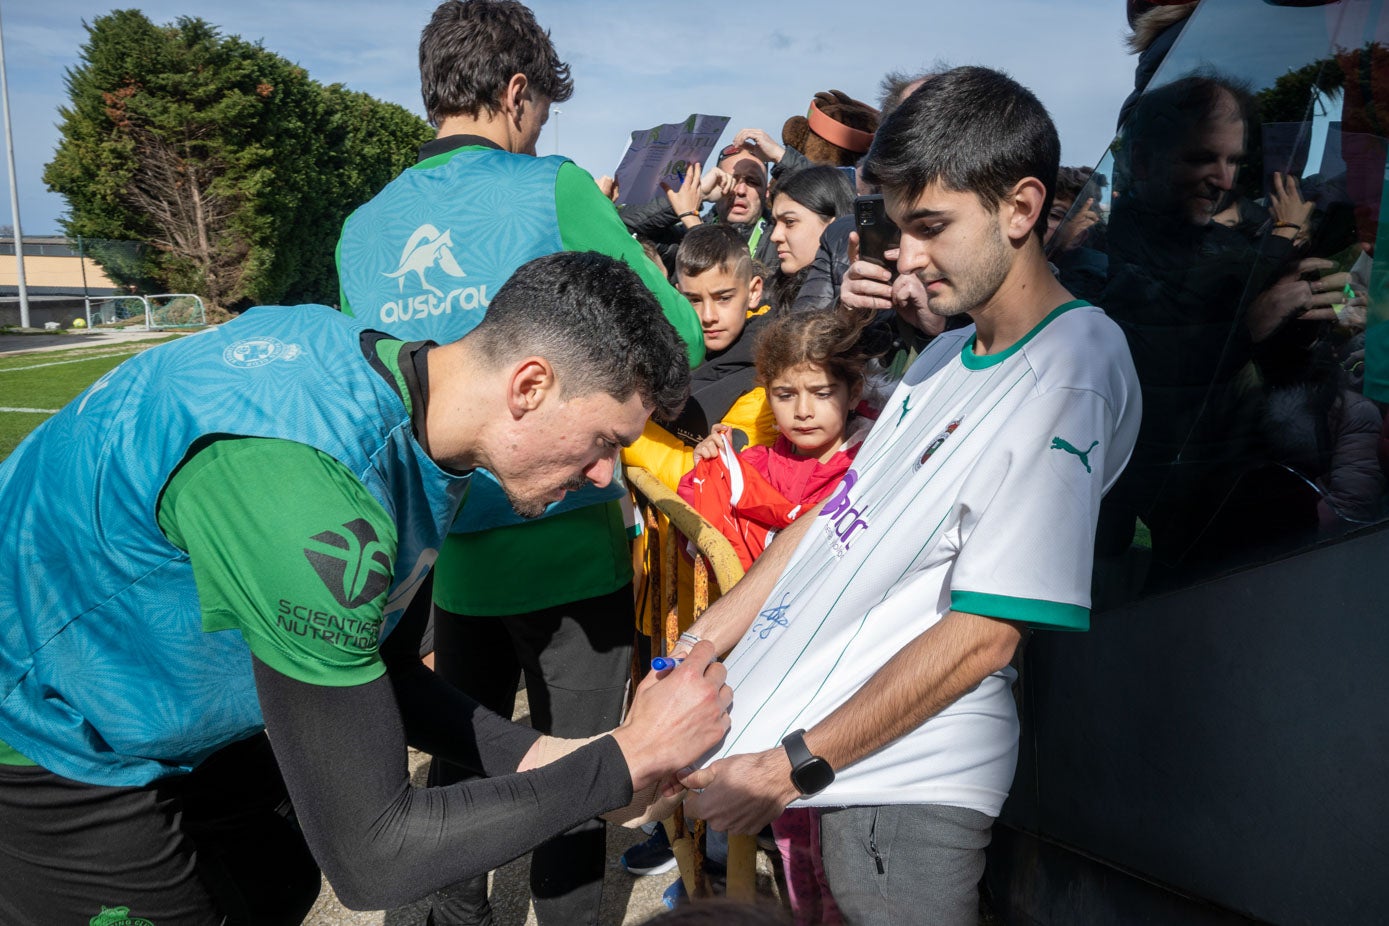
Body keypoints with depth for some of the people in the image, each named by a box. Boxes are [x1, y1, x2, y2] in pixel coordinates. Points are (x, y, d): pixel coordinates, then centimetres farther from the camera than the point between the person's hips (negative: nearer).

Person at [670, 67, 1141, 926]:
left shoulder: (1072, 378, -18)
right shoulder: (948, 355, 10)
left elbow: (980, 636, -21)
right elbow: (835, 517, 8)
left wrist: (788, 768, -18)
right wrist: (693, 652, 4)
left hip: (905, 780, -7)